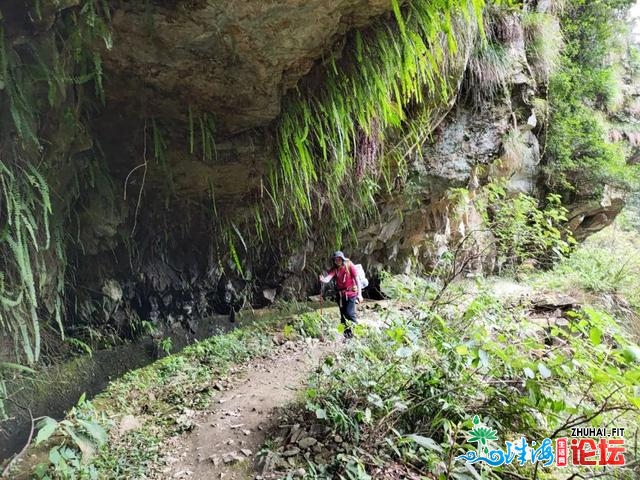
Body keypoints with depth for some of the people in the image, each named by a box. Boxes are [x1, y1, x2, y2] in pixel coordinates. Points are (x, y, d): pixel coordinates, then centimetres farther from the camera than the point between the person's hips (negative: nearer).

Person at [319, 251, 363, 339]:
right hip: (340, 294, 4)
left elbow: (357, 280, -9)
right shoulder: (334, 269, -4)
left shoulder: (349, 266, -12)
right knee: (343, 315, 10)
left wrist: (359, 294, -12)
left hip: (351, 293, -4)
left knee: (349, 313, -14)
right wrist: (323, 280, -45)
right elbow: (328, 278, -20)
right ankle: (347, 334, 23)